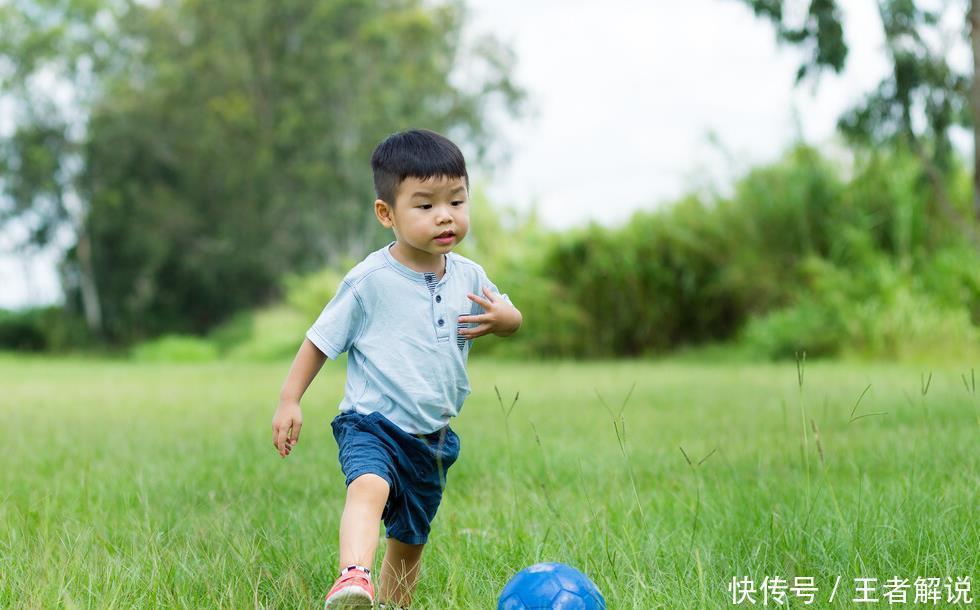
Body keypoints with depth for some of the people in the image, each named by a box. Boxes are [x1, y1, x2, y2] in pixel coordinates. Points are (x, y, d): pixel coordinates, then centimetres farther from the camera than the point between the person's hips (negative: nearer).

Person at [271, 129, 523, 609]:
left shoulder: (469, 277, 3)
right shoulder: (370, 281, -12)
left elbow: (511, 317, 19)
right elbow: (321, 339, -3)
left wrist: (502, 318, -5)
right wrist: (289, 400, -7)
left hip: (433, 437, 6)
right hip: (372, 423, -6)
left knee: (409, 542, 16)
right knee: (370, 487, -36)